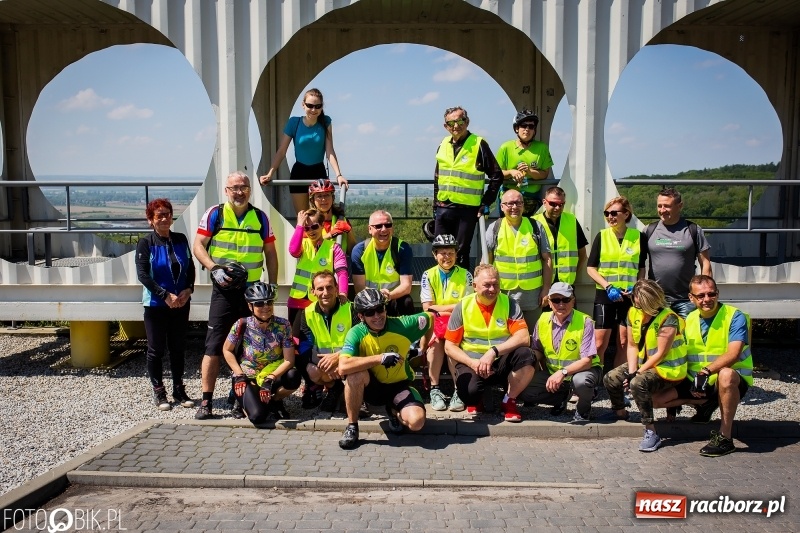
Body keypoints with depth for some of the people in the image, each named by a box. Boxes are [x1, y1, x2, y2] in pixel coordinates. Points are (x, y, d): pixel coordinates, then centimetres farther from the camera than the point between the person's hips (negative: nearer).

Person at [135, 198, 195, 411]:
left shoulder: (181, 240, 6)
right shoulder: (145, 243, -6)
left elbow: (191, 267, 9)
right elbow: (142, 274, -12)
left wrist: (188, 289, -8)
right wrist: (165, 295, -18)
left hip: (181, 304, 4)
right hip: (156, 305, -3)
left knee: (178, 348, 11)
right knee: (156, 349, 4)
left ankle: (179, 390, 21)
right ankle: (159, 392, 15)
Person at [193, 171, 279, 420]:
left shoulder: (260, 217, 7)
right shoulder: (214, 214, 1)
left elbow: (270, 253, 11)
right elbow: (198, 246, -2)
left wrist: (273, 285, 5)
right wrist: (214, 268, -18)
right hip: (223, 290, -2)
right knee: (214, 346, -3)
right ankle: (206, 401, 4)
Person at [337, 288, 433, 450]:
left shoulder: (402, 325, -17)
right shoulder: (356, 334, -20)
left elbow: (432, 318, 0)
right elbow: (343, 367, -36)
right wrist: (380, 358, -36)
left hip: (399, 385, 1)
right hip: (371, 387, -1)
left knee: (416, 421, -26)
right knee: (356, 373, -35)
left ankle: (393, 412, 11)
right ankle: (352, 426, -15)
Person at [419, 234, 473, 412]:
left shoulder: (465, 275, 2)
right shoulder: (428, 275, 4)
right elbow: (427, 309, -4)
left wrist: (439, 308, -10)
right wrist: (454, 307, -14)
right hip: (435, 323, 1)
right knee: (435, 340, -31)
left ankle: (459, 390, -22)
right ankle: (434, 389, -23)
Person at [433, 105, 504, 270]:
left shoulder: (478, 144, -6)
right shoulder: (443, 145, 11)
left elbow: (497, 176, -5)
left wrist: (485, 204, -7)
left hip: (467, 209, -5)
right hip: (443, 208, 5)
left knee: (461, 253, 1)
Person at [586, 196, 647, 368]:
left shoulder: (638, 237, 3)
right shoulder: (601, 236, 2)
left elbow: (642, 268, 10)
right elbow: (591, 268, 1)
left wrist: (636, 287, -7)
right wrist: (608, 286, -12)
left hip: (630, 295, 1)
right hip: (605, 295, -1)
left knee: (624, 343, 6)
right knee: (600, 343, -3)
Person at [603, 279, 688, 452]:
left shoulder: (668, 318, -22)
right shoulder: (634, 313, -1)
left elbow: (660, 354, -22)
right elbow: (632, 346, 1)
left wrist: (638, 373, -19)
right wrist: (632, 371, -12)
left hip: (666, 369, -8)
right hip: (643, 364, 8)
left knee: (638, 383, -33)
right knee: (610, 378, -2)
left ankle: (651, 433, -26)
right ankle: (620, 412, 28)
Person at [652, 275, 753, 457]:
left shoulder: (735, 317, -12)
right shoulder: (689, 320, 5)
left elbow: (733, 354, -27)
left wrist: (706, 371, -40)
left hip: (732, 381, -5)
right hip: (695, 382, 5)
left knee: (726, 374, -41)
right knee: (655, 399, -7)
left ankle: (725, 437, -26)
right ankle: (705, 403, 13)